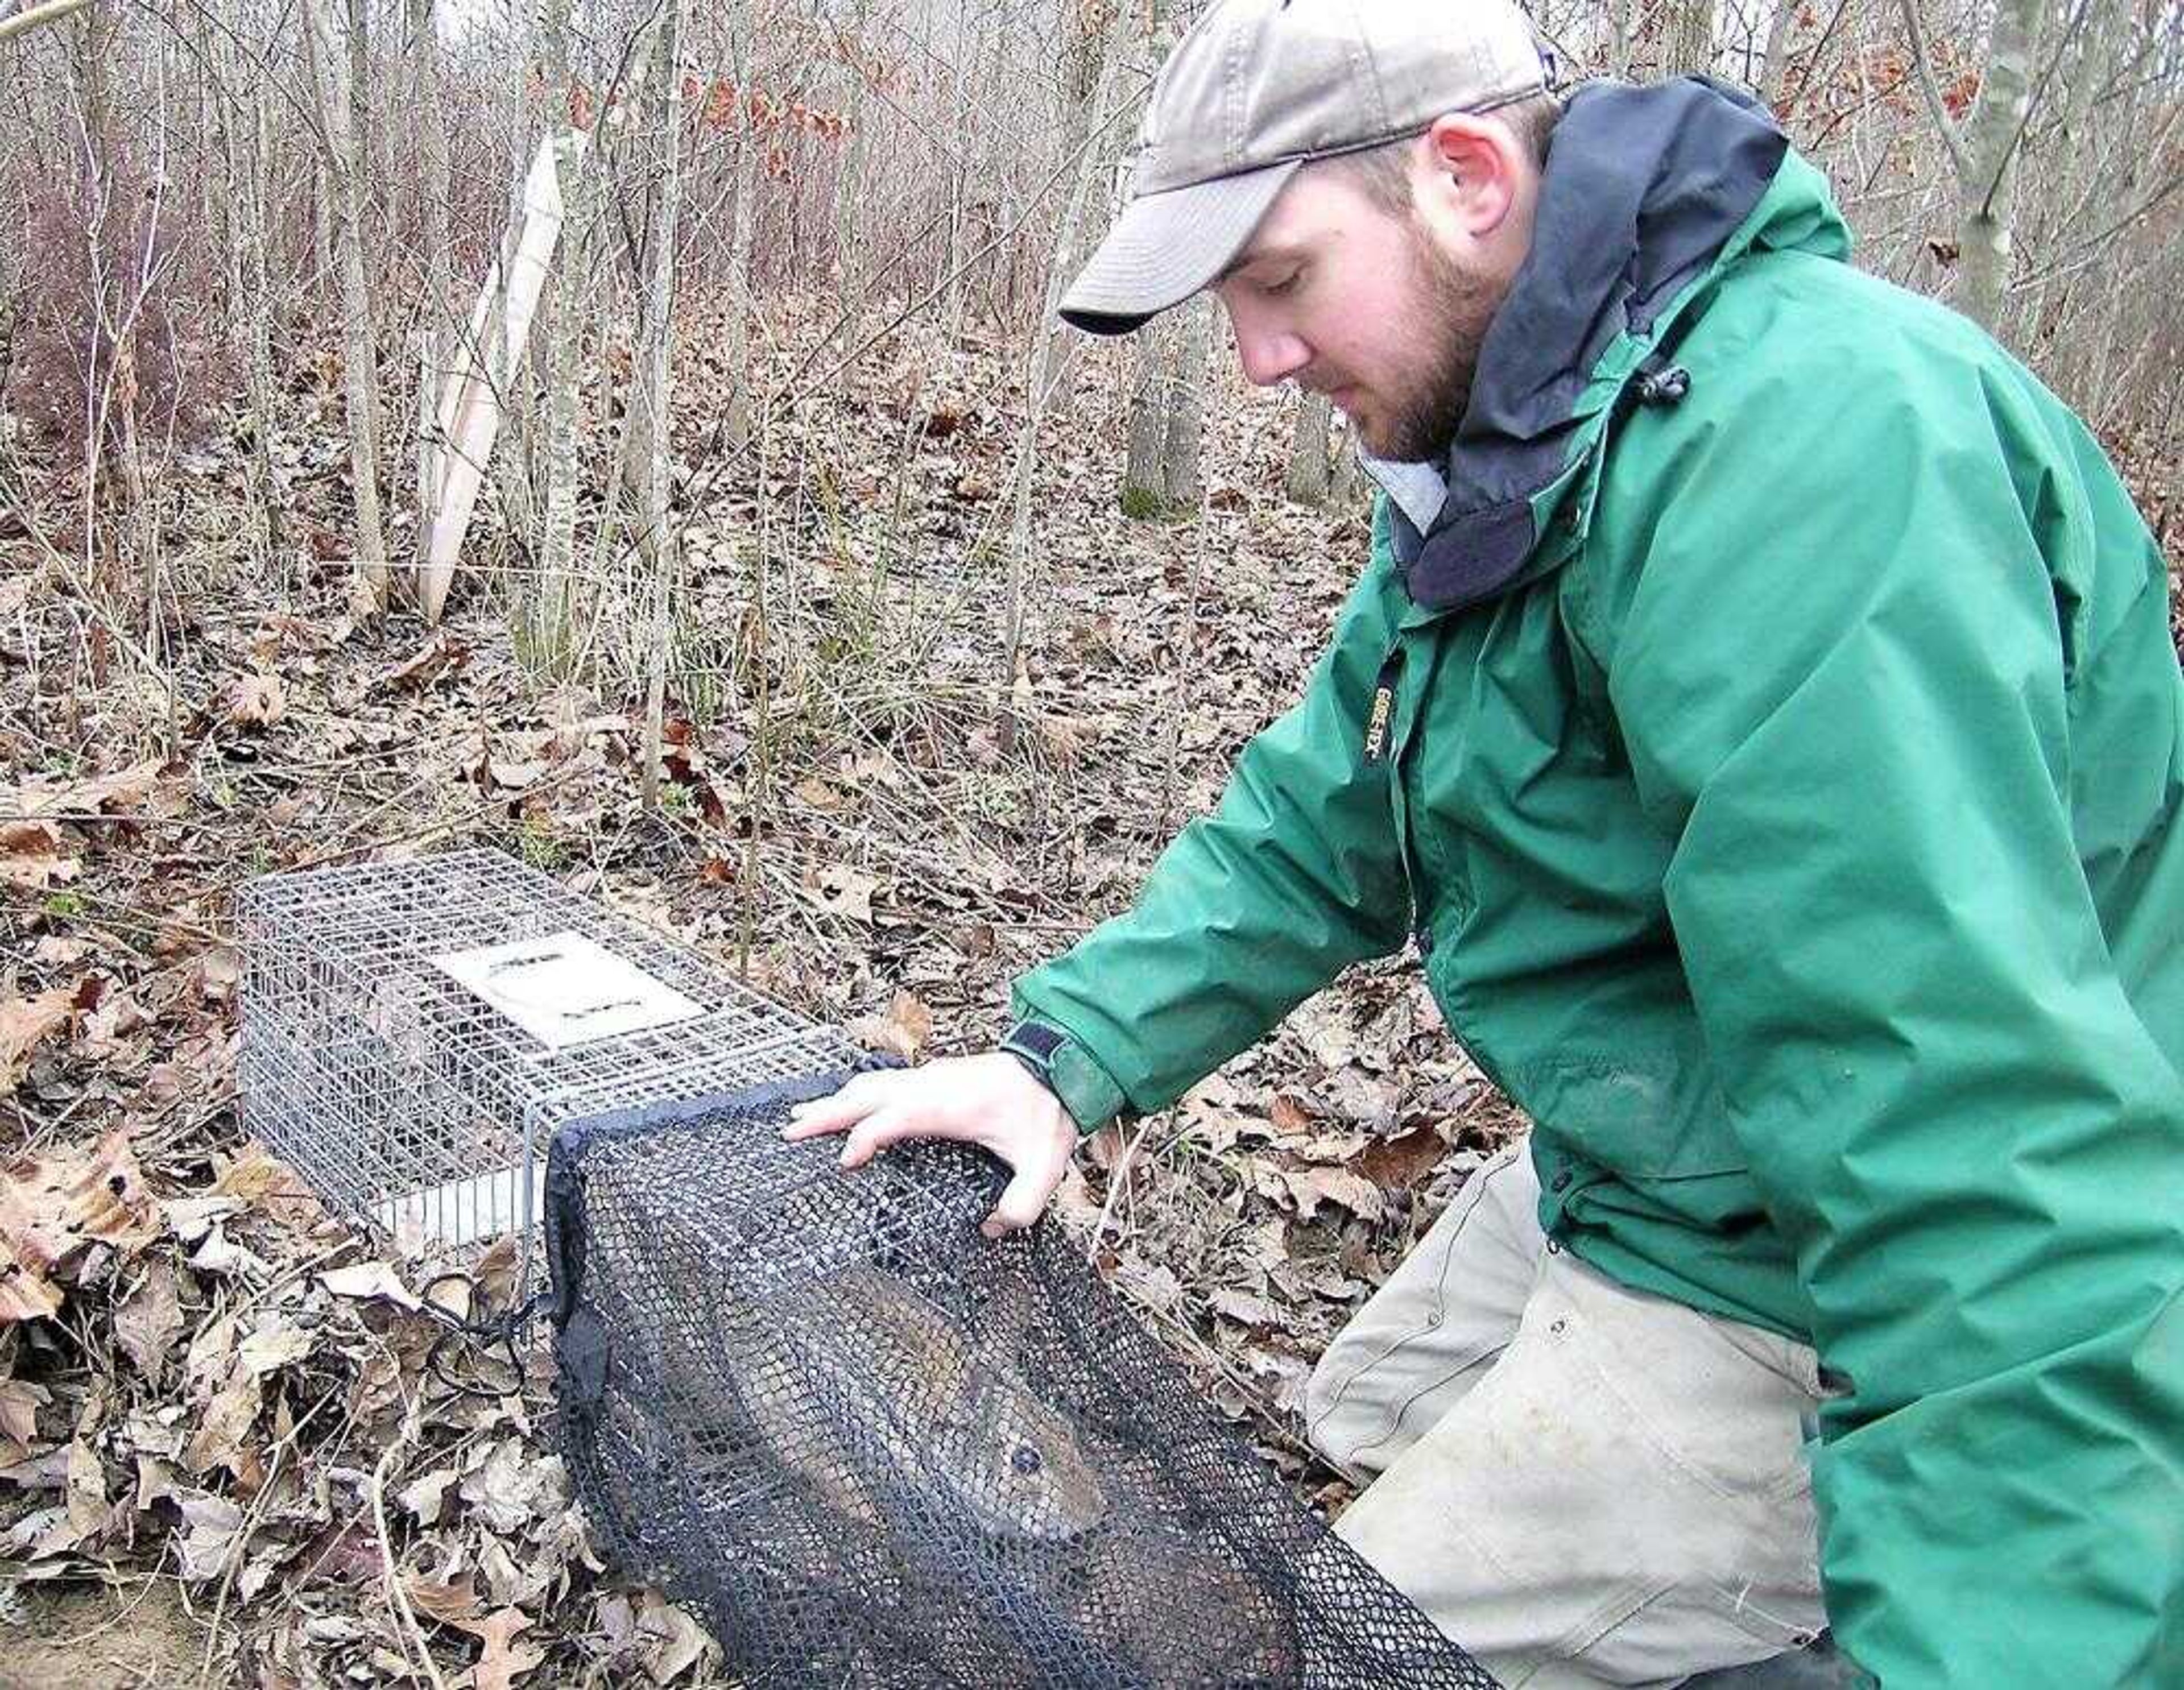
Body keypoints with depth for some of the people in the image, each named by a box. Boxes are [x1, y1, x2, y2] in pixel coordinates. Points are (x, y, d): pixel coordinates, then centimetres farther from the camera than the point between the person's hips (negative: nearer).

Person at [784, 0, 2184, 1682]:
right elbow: (1317, 821, 6)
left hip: (1840, 1295, -10)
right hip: (1638, 1174, 10)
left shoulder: (1803, 443, -31)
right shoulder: (1499, 447, 4)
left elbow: (1984, 1121, -39)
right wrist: (1064, 1054, -5)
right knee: (1375, 1416, 27)